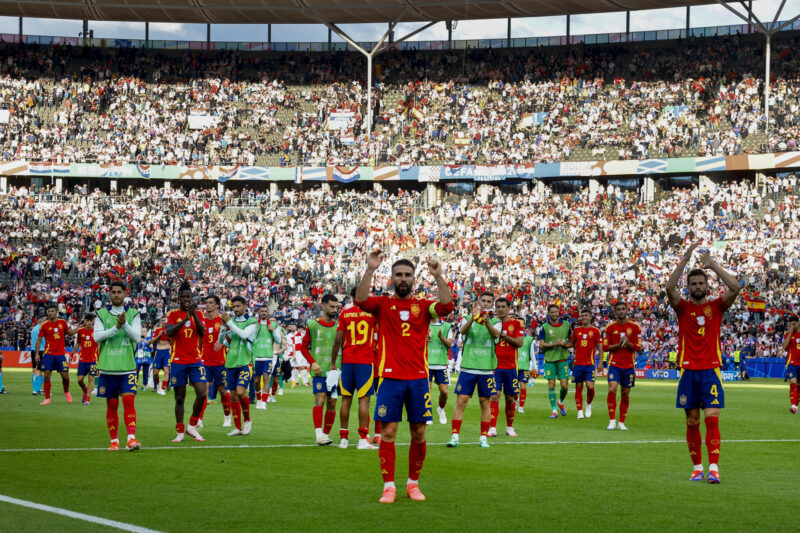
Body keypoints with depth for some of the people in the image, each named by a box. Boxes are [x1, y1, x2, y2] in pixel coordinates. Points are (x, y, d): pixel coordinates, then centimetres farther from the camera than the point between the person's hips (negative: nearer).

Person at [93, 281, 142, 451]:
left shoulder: (133, 314, 6)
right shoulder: (101, 314, 7)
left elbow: (137, 337, -5)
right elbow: (97, 336, -6)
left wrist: (125, 324, -21)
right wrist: (116, 327, -18)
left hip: (127, 367, -1)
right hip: (107, 367, 1)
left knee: (129, 400, -13)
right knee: (111, 405, 6)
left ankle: (131, 438, -18)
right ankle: (114, 441, 14)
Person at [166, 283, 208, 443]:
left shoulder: (198, 314, 9)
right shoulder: (173, 314, 3)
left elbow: (202, 333, -5)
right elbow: (169, 332, -13)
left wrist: (194, 314, -16)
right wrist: (185, 319, -24)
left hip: (195, 360, 1)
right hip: (178, 361, -1)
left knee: (202, 394, -11)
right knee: (179, 398, 2)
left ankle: (192, 426, 6)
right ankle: (180, 432, 10)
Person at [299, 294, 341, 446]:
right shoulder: (312, 325, 2)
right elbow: (303, 347, 5)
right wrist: (313, 363, -7)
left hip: (335, 370, 4)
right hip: (319, 370, -4)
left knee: (332, 403, 4)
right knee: (320, 399, -15)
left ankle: (326, 434, 15)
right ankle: (319, 434, -21)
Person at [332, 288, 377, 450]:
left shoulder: (344, 313, 3)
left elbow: (338, 340, 1)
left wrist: (333, 362, 7)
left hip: (347, 361, 2)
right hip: (365, 361, -2)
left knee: (346, 399, 7)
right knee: (364, 399, -3)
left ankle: (343, 438, 10)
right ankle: (363, 439, -9)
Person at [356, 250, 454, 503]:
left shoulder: (423, 306, 9)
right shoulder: (383, 304, 6)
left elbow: (446, 306, -10)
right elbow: (361, 300, -14)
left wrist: (438, 277, -20)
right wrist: (370, 270, -24)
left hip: (418, 378, 2)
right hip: (390, 377, -2)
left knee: (418, 433, 4)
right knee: (388, 432, -5)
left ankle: (413, 483, 17)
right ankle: (389, 486, 1)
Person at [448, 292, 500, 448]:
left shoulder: (495, 321, 6)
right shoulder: (468, 319, 6)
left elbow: (496, 334, -17)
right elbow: (463, 331, -17)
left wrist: (487, 322, -39)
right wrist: (473, 318, -37)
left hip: (487, 369, 1)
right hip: (468, 367, -1)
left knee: (485, 402, 5)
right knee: (461, 401, -5)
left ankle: (484, 437, 13)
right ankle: (454, 436, -3)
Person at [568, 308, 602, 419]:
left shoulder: (595, 331, 2)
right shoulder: (577, 330, 9)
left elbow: (600, 347, 4)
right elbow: (571, 344, 18)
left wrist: (600, 362, -3)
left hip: (590, 364, -3)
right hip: (578, 363, 3)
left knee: (590, 386, -13)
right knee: (579, 387, 3)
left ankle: (589, 404, 14)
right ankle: (580, 411, 8)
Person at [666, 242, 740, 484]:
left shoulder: (716, 306, 7)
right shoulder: (683, 307, 6)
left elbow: (735, 288, -8)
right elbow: (670, 287, -12)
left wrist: (713, 265, -8)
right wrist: (685, 259, -16)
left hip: (711, 370, -1)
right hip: (688, 371, 1)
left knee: (712, 418, -10)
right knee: (692, 422, 4)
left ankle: (713, 468, -16)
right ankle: (697, 467, 12)